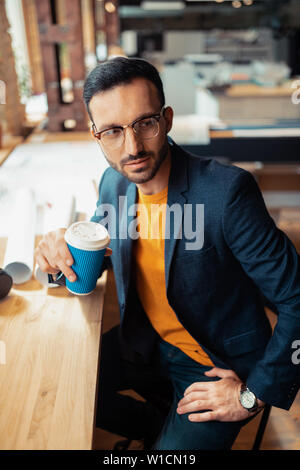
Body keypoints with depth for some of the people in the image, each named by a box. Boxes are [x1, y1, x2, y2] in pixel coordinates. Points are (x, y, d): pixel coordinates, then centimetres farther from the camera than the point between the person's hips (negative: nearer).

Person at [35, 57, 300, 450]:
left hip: (218, 367, -5)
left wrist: (255, 395, -17)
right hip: (144, 344, 6)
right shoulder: (114, 182, -6)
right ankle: (161, 423, 21)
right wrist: (61, 253, -15)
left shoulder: (228, 190, -28)